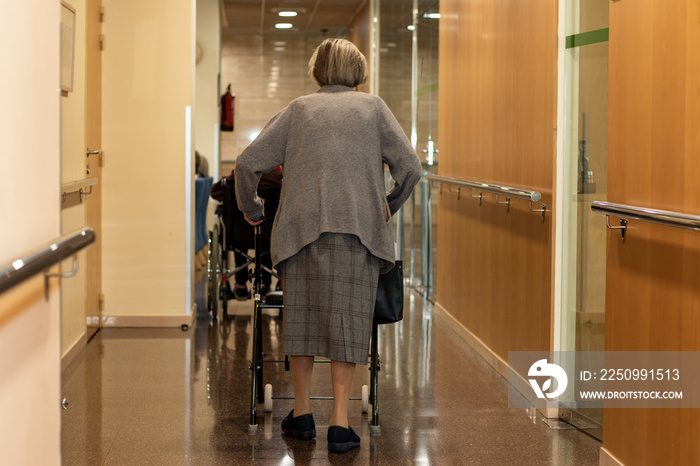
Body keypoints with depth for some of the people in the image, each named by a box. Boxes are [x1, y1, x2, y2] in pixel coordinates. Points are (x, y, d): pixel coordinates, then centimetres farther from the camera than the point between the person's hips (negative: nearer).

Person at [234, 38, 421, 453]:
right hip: (357, 226, -1)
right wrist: (389, 207, 20)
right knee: (347, 318, 0)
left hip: (302, 224, 1)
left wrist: (251, 207, 25)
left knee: (302, 312, 11)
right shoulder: (373, 107, 13)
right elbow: (410, 167, 4)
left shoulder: (299, 109, 15)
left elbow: (248, 164, 9)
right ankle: (340, 423, -4)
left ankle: (302, 414, 17)